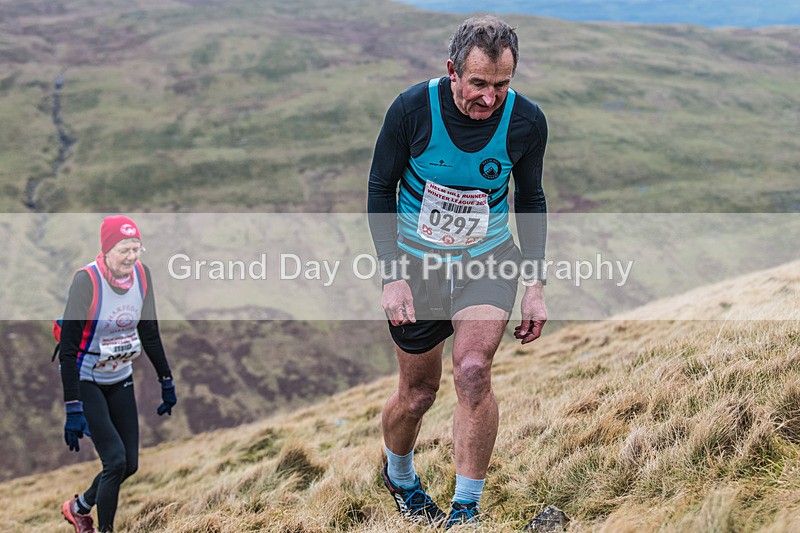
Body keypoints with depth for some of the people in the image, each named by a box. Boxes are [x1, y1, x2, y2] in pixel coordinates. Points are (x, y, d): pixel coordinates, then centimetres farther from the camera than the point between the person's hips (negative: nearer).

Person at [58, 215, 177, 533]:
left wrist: (166, 382, 10)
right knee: (116, 460, -15)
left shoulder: (141, 275, -7)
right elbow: (68, 349, -22)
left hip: (120, 379, 6)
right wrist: (73, 411, -25)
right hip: (85, 381, -6)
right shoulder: (87, 280, -24)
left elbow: (149, 333, 7)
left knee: (130, 464, 6)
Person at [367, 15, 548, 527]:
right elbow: (380, 190, -6)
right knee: (418, 393, 9)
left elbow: (531, 199, 4)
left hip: (489, 261, 1)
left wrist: (536, 284, 0)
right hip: (417, 263, 0)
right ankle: (398, 474, 42)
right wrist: (393, 276, -12)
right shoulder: (412, 109, -19)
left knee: (473, 370, -22)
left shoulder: (526, 120, -13)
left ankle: (466, 509, -9)